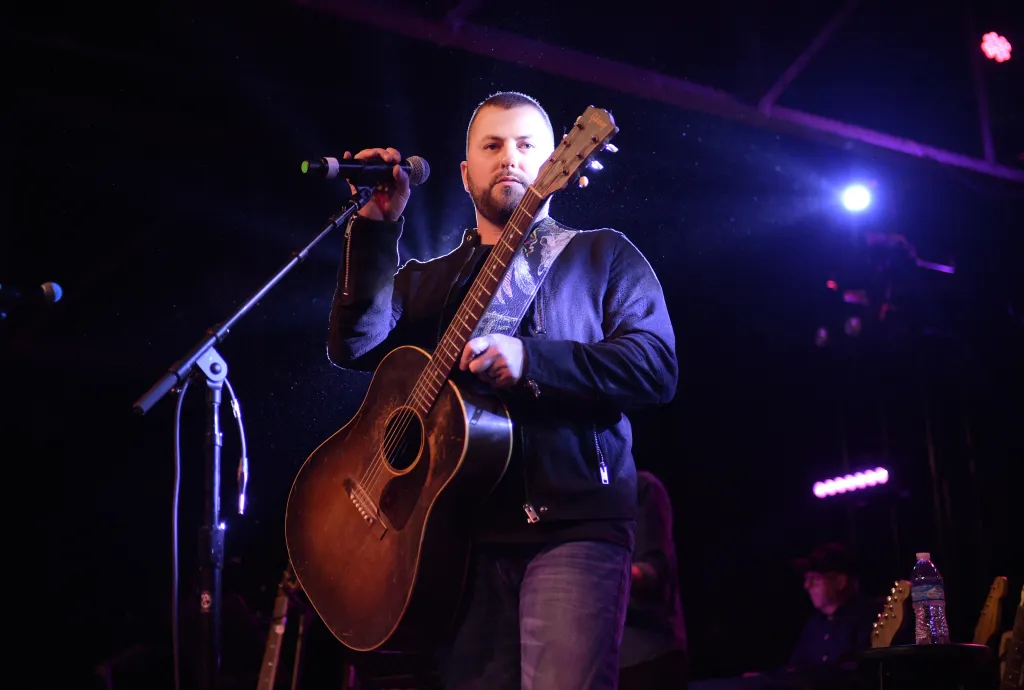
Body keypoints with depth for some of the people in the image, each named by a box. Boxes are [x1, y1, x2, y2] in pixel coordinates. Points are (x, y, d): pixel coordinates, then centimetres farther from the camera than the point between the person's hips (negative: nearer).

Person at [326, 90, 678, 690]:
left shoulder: (601, 255, 10)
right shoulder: (429, 280, 20)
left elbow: (658, 367, -5)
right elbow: (355, 345, 2)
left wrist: (529, 362, -17)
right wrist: (376, 227, -5)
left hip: (574, 522, -3)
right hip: (465, 529, 4)